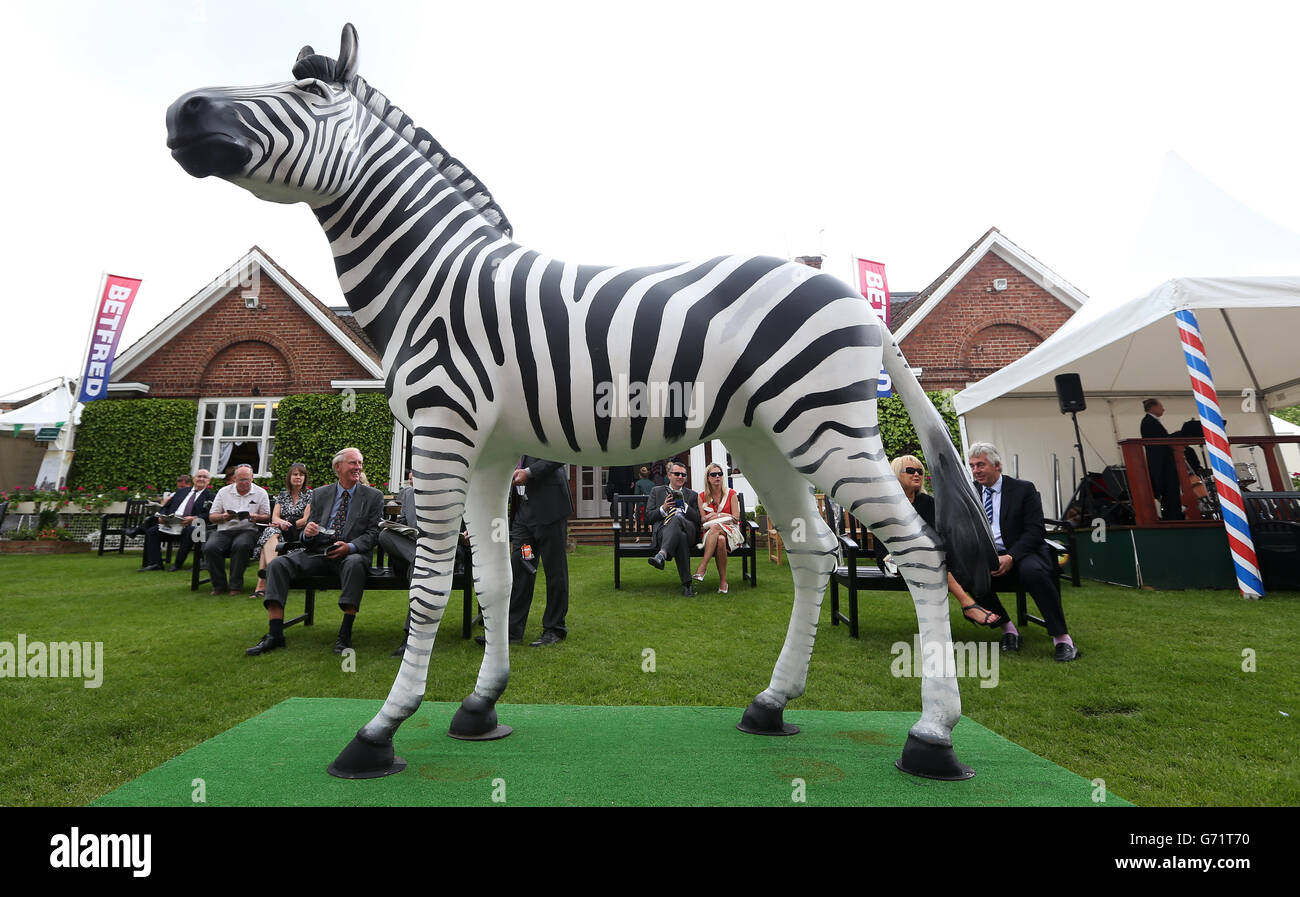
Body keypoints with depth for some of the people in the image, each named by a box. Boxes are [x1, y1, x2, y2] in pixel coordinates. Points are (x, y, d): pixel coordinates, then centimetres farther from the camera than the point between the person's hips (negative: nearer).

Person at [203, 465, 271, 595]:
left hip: (248, 530, -2)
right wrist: (223, 517, -9)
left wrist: (256, 518, -14)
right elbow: (211, 517, 13)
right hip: (225, 530, 3)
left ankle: (235, 585, -23)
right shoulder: (224, 491, 15)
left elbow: (267, 517, 8)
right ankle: (219, 585, -12)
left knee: (241, 545, -36)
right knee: (210, 548, -28)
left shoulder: (261, 493, 11)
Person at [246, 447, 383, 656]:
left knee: (355, 563, -38)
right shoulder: (320, 494, 16)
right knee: (277, 564, -20)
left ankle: (345, 634, -31)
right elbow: (307, 536, 17)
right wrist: (307, 533, -9)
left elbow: (373, 533, 0)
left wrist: (350, 547, -19)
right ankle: (275, 635, -17)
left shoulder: (374, 496, 8)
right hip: (318, 553, 4)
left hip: (351, 555, -3)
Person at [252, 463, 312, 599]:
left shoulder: (310, 495, 8)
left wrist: (288, 525, -13)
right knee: (270, 533, -33)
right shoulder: (282, 495, 20)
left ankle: (262, 583, -46)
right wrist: (282, 522, -15)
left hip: (299, 534, -3)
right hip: (281, 531, 3)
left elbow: (306, 520, -2)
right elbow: (274, 516, 8)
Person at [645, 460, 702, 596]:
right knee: (681, 537, -40)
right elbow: (648, 518, 14)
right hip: (662, 532, 0)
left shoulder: (692, 495, 26)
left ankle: (661, 555, -60)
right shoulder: (657, 491, 24)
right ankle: (687, 584, -45)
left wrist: (684, 505, 0)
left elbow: (698, 520, 13)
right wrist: (663, 508, -4)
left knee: (676, 518, -39)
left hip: (688, 531, 0)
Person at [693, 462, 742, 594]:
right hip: (710, 533, 1)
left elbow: (736, 518, 1)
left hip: (730, 531, -1)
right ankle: (723, 581, -34)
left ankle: (702, 568, -42)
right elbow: (702, 521, 3)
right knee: (720, 540, -38)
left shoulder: (731, 493, 7)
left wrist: (715, 516, -6)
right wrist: (725, 516, -8)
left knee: (715, 527, -37)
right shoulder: (702, 496, 10)